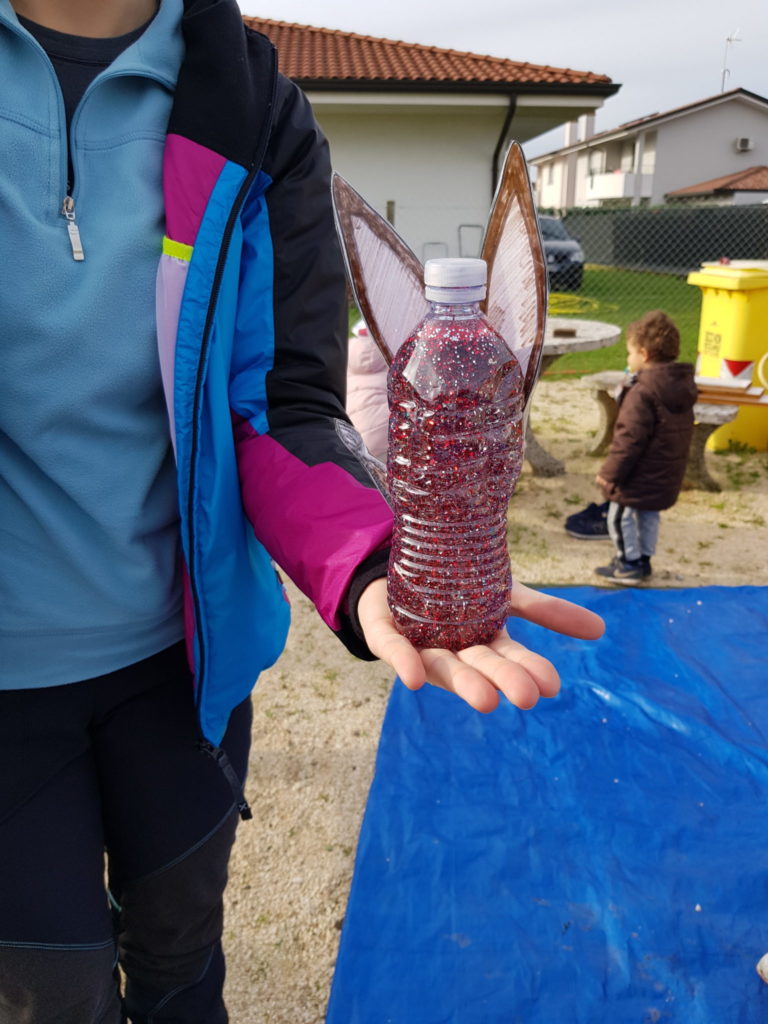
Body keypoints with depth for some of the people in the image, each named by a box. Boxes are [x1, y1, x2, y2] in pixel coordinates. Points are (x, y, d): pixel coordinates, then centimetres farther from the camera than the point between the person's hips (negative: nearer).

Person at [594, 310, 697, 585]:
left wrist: (609, 472, -16)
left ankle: (629, 564, 13)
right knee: (649, 515, 21)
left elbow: (629, 438, -24)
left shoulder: (642, 392, -24)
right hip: (667, 476, 9)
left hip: (638, 477, -9)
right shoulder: (682, 386, 4)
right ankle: (643, 560, 31)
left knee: (621, 517, 6)